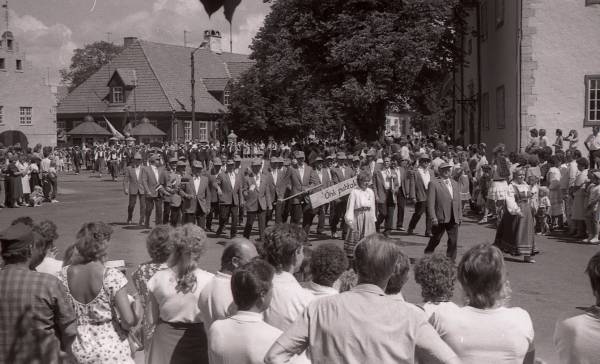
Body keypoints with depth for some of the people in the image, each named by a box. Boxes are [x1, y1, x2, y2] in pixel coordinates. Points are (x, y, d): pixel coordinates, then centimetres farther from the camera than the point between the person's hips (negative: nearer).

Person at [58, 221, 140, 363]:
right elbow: (128, 321, -20)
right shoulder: (113, 276, -18)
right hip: (110, 351, -4)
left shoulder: (65, 274, -6)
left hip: (77, 352, 4)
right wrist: (136, 305, -1)